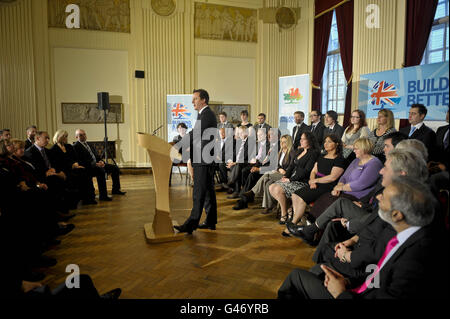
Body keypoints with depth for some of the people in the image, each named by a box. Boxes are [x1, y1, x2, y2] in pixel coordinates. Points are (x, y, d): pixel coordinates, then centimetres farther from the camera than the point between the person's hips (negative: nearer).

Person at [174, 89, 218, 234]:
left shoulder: (207, 114, -13)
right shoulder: (205, 114, 20)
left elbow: (194, 134, -20)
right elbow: (196, 134, 20)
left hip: (203, 159, -11)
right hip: (205, 159, 11)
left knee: (199, 192, -8)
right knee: (208, 190, 13)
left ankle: (192, 223, -5)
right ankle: (211, 221, 21)